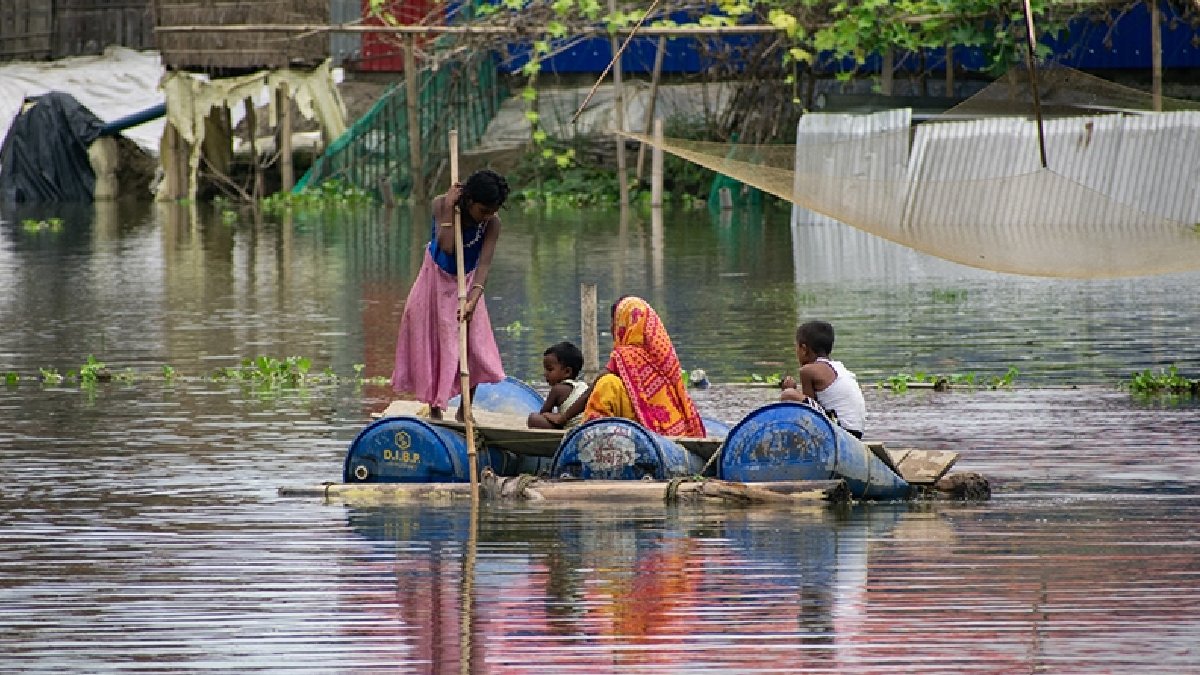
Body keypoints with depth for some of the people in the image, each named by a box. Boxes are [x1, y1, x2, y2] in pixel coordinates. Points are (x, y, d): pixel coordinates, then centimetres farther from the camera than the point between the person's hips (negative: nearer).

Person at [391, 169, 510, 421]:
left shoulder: (492, 223, -22)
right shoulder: (441, 205, -25)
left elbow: (484, 263, -30)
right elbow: (446, 247, -35)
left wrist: (473, 299, -43)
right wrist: (449, 208, -36)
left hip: (467, 284, 1)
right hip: (437, 279, -1)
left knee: (475, 344, -6)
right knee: (433, 342, -1)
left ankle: (465, 410, 9)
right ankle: (434, 410, 7)